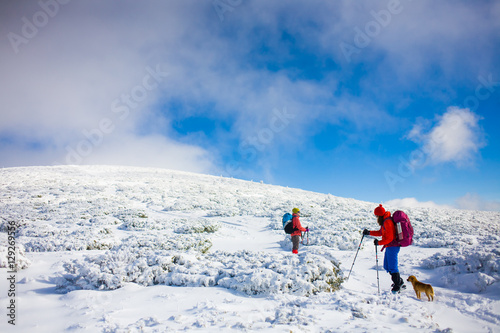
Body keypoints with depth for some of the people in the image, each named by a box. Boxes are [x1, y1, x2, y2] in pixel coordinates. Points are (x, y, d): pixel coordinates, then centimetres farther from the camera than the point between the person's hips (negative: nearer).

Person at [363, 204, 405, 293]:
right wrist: (369, 232, 14)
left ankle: (397, 286, 10)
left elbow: (389, 238, -23)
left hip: (392, 247, -10)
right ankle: (400, 282, 28)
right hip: (389, 247, 10)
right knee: (387, 266, 16)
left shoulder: (387, 222, -20)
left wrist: (379, 242, -18)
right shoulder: (385, 221, 12)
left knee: (392, 267, -3)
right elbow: (381, 232, 21)